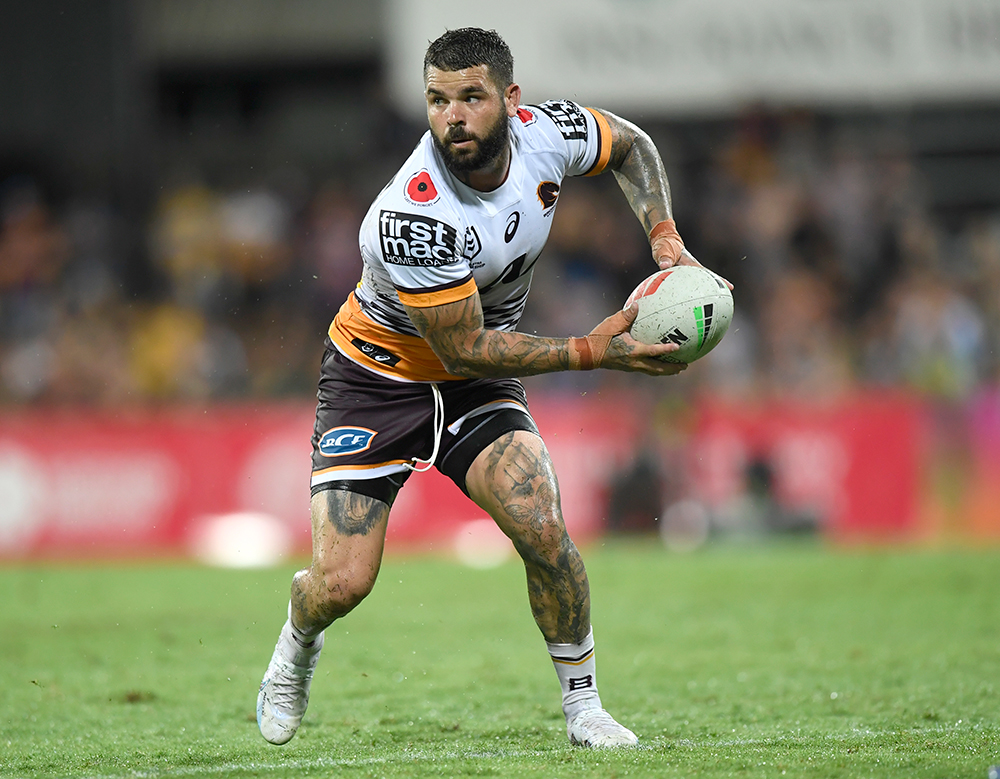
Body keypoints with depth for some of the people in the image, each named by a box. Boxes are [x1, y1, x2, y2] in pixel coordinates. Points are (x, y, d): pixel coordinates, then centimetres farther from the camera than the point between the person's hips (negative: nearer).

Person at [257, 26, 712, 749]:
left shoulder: (547, 132, -17)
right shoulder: (413, 215, -35)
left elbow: (631, 145, 8)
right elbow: (465, 348, -25)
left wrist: (665, 236, -6)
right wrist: (593, 350, -25)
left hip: (477, 388, 4)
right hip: (380, 373, -4)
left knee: (543, 529, -20)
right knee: (342, 583, -12)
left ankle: (583, 704, 0)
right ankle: (298, 644, 26)